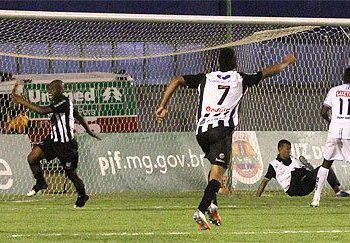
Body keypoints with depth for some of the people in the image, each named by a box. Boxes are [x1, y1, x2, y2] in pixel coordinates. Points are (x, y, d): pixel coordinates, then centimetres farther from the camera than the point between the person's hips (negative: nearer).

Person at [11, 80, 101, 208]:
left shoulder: (63, 103, -24)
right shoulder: (60, 102, 6)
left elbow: (42, 110, -36)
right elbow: (79, 117, 19)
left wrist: (22, 101, -35)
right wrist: (89, 131, 34)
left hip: (66, 144, -9)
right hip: (53, 140, 9)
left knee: (71, 173, 6)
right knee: (32, 157, -8)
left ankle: (82, 196, 31)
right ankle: (40, 183, 13)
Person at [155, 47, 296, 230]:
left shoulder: (205, 78, 19)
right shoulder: (240, 79, 15)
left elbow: (176, 80, 10)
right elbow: (268, 72, 27)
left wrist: (163, 106, 11)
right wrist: (286, 63, 46)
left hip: (201, 131, 4)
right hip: (222, 129, -4)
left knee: (216, 166, 27)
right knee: (217, 172, -11)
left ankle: (212, 205, 12)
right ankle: (201, 212, -31)